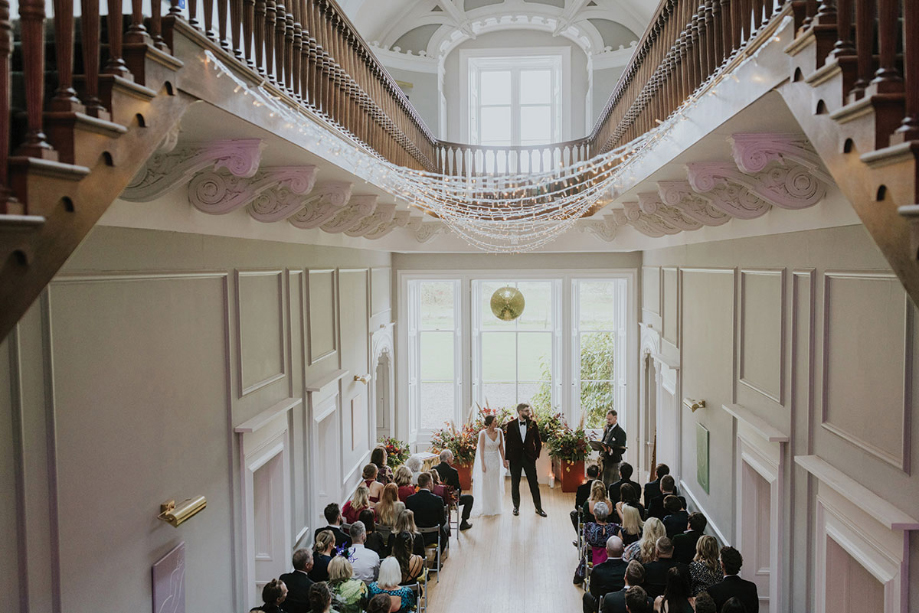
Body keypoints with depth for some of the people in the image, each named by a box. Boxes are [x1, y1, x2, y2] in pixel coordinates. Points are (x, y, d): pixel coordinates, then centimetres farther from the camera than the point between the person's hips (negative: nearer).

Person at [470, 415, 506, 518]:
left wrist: (503, 461, 4)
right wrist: (483, 465, -13)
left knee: (496, 484, 10)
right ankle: (487, 509, 15)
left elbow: (501, 448, 4)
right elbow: (481, 450, -11)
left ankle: (495, 508, 22)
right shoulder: (483, 434, -15)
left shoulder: (499, 432, -3)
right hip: (486, 459, -4)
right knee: (486, 484, 4)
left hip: (496, 460, 4)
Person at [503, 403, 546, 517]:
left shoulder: (532, 424, 1)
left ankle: (538, 508, 12)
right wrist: (506, 458, -3)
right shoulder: (510, 425, -4)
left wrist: (536, 454, 4)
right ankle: (516, 507, 22)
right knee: (515, 484, 8)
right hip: (515, 458, -1)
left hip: (529, 457, 1)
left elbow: (538, 441, 8)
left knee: (534, 483, 3)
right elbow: (507, 442, -1)